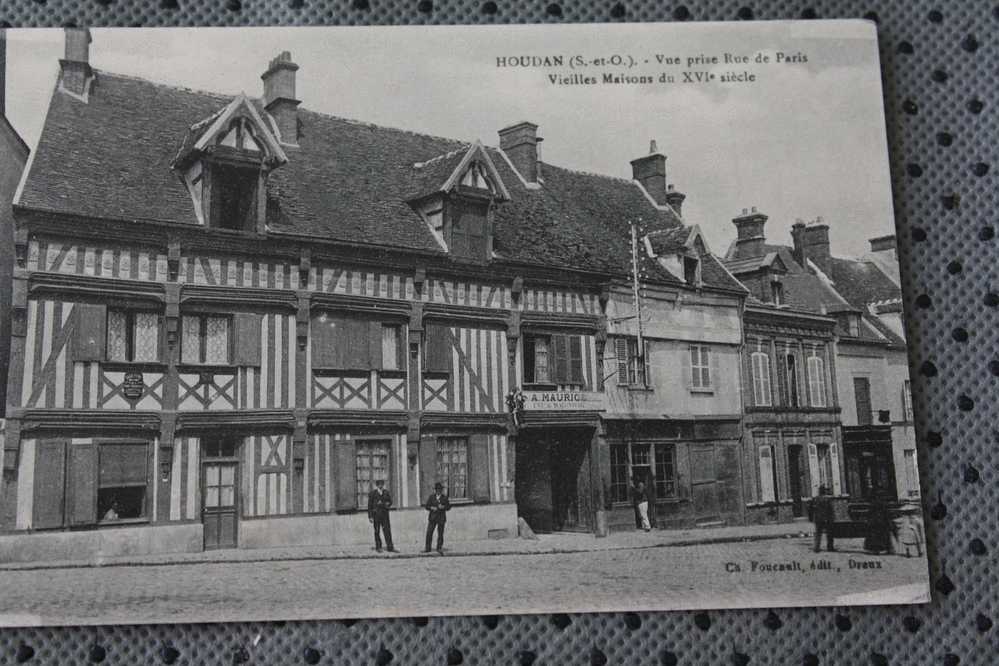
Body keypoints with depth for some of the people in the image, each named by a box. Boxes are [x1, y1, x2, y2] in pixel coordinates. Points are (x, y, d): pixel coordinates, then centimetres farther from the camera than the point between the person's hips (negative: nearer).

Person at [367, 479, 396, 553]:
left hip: (384, 514, 2)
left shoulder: (386, 493, 8)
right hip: (376, 514, -2)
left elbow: (390, 502, 9)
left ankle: (390, 548, -4)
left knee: (387, 530, -3)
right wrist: (370, 517, -7)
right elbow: (369, 506, -2)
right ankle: (378, 547, 17)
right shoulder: (372, 494, -1)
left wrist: (382, 504, -10)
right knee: (377, 531, 5)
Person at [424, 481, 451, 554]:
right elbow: (427, 506, 4)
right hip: (432, 517, 1)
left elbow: (448, 507, 5)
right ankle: (427, 548, 5)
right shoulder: (431, 497, 7)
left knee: (440, 534, 0)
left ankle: (439, 548, 10)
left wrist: (443, 507, -13)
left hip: (441, 518, -1)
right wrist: (432, 508, -14)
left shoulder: (445, 498, 6)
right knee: (429, 533, -2)